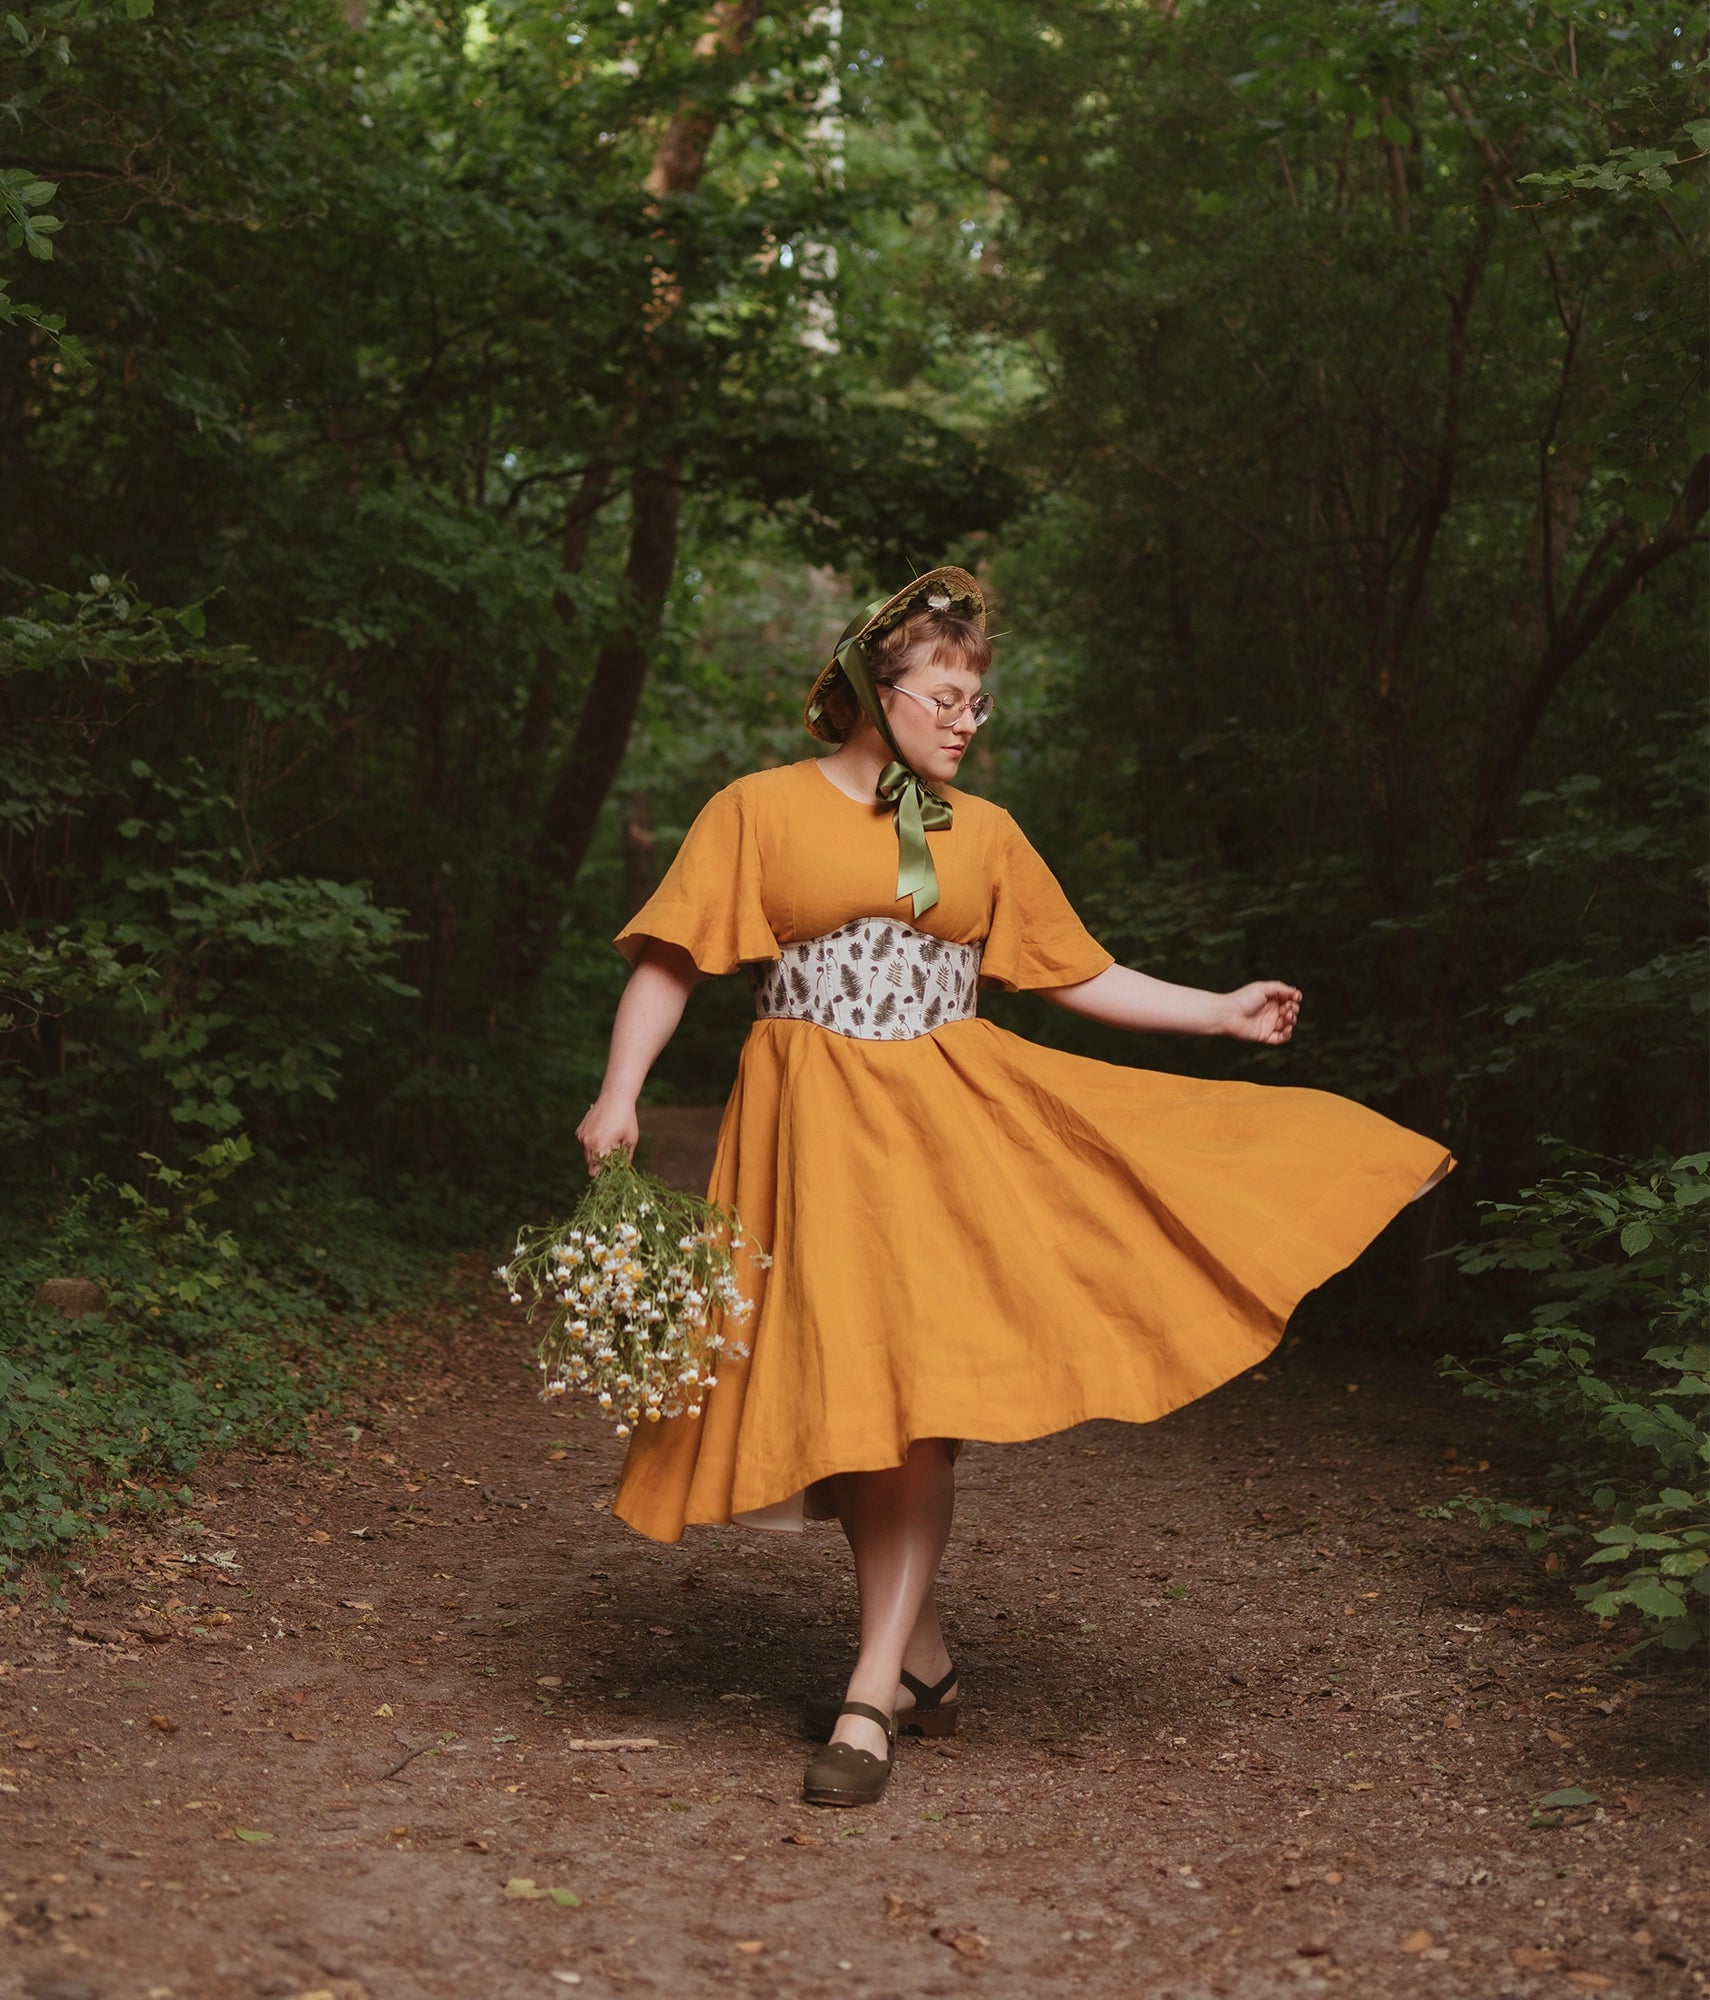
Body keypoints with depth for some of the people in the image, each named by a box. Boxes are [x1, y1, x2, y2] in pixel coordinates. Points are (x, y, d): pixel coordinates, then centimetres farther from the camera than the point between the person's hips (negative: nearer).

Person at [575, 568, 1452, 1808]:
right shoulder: (762, 809, 3)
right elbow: (669, 961, -1)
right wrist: (619, 1097, -12)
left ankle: (874, 1695, -6)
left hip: (948, 1114, 2)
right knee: (846, 1404, 1)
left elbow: (1078, 974, 19)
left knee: (916, 1388, -11)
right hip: (814, 1124, -2)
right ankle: (925, 1664, 19)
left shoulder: (983, 834, 13)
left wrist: (1222, 1012, 15)